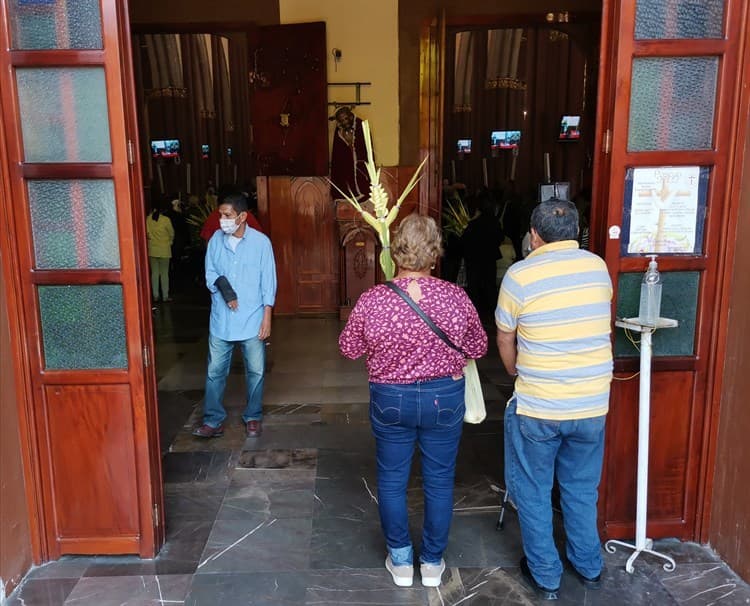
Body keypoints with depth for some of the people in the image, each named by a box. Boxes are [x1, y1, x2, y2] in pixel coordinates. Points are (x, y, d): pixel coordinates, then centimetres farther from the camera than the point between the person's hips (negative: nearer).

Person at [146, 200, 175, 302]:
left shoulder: (148, 219, -2)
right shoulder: (166, 220, -11)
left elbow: (146, 233, 2)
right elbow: (172, 233, -1)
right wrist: (170, 241, 18)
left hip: (152, 250, 3)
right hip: (164, 250, -3)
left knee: (154, 273, 9)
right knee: (164, 273, 4)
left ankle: (155, 296, 12)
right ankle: (165, 296, 8)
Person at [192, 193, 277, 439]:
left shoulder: (261, 242, -8)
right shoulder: (216, 239, 0)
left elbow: (268, 282, -5)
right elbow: (210, 272, 7)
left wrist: (267, 318, -8)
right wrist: (221, 284, -15)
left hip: (252, 320, -2)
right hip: (221, 320, 2)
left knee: (255, 371, 8)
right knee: (215, 371, 6)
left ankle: (253, 417, 26)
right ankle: (213, 421, 18)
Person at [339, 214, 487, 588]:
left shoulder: (372, 300, -16)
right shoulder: (456, 297, -14)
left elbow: (349, 348, -1)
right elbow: (478, 348, 0)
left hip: (390, 400, 0)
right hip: (444, 398, 1)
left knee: (392, 481, 17)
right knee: (439, 481, 16)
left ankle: (400, 560, 31)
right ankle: (433, 562, 31)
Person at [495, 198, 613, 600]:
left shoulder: (519, 275, -13)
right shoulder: (599, 268, 0)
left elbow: (505, 340, -1)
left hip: (537, 407, -4)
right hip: (593, 404, 4)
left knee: (533, 492, 15)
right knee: (582, 489, 22)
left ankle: (545, 576, 27)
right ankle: (589, 567, 38)